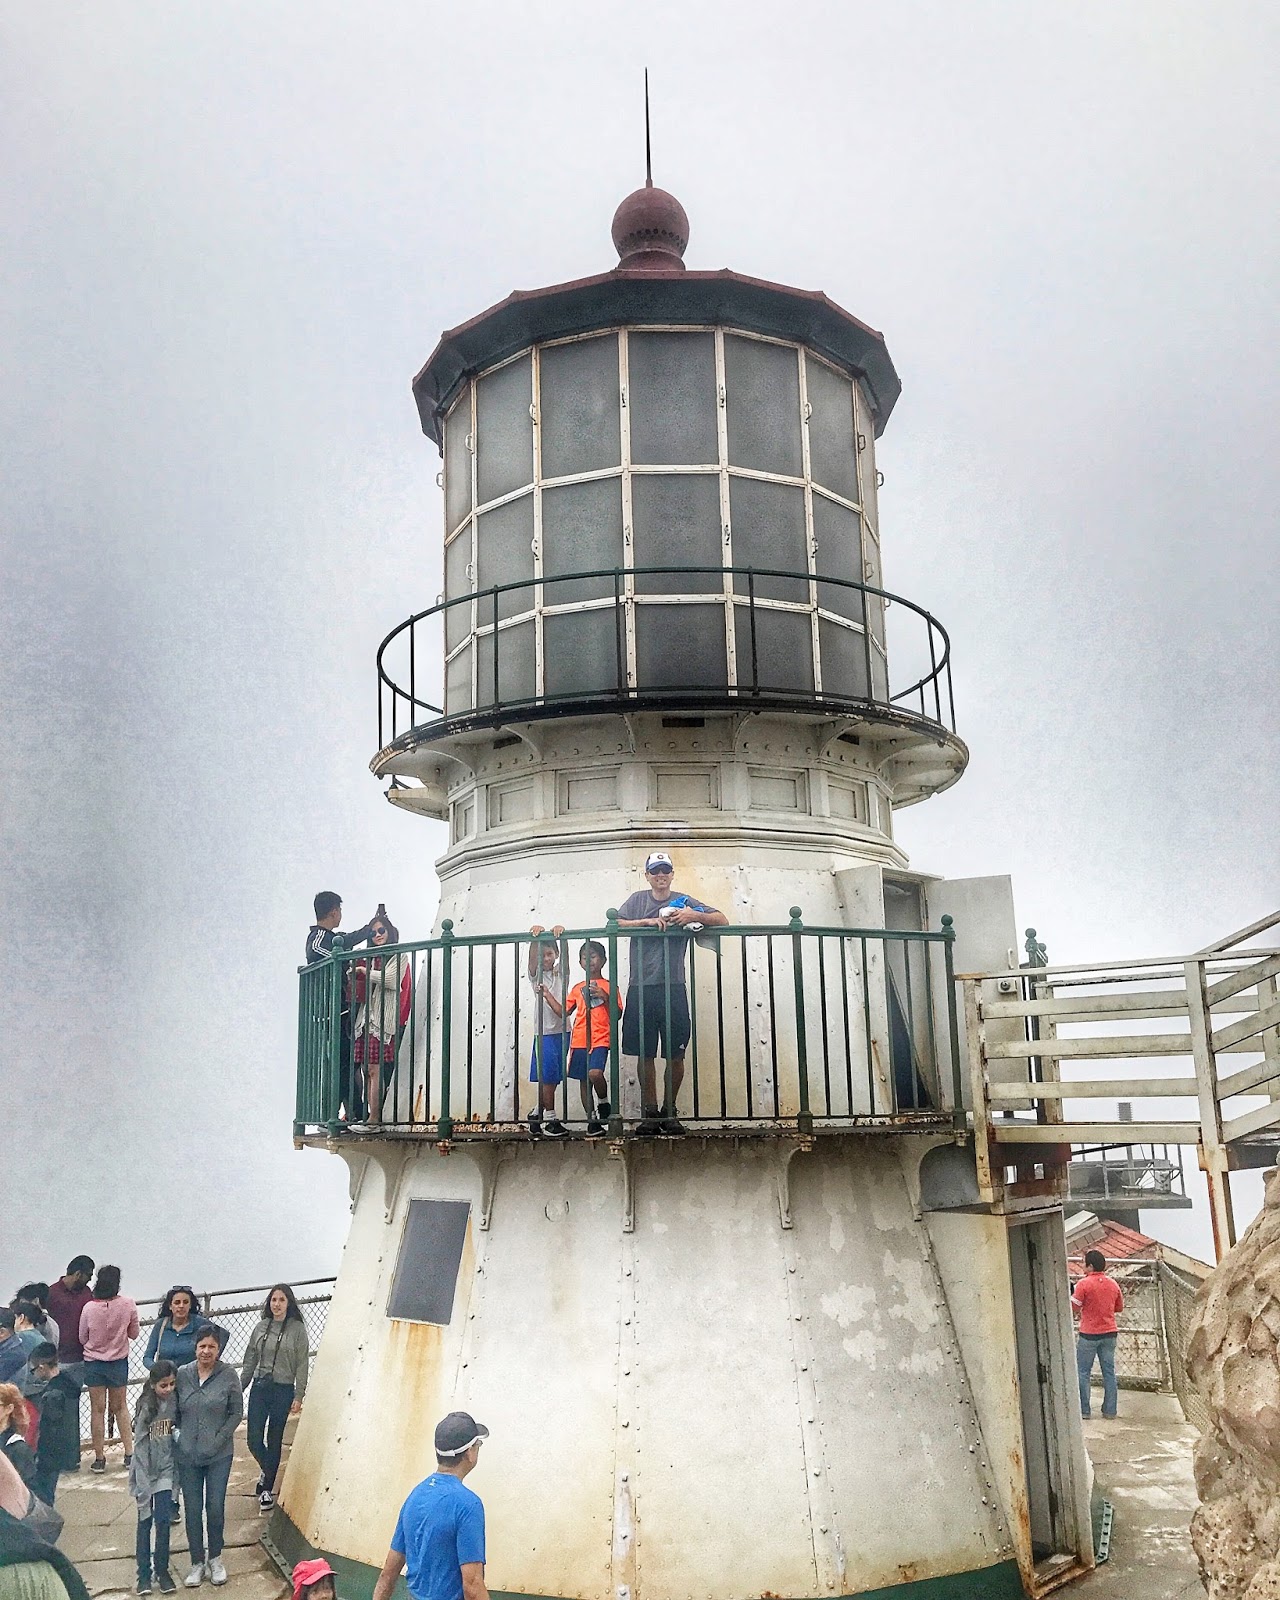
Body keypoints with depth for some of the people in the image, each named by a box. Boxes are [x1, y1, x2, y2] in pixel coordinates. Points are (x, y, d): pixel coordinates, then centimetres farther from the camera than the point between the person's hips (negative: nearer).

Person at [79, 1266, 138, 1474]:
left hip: (94, 1363, -1)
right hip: (119, 1362, 1)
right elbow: (134, 1333, -2)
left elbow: (82, 1339, -3)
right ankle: (129, 1454, 19)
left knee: (98, 1410, 9)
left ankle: (99, 1459, 14)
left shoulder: (89, 1308, -17)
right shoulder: (127, 1305, -15)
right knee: (120, 1407, 17)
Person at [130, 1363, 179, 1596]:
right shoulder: (146, 1406, -18)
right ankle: (144, 1572, 19)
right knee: (145, 1521, 7)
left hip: (165, 1469, 2)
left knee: (163, 1520, 1)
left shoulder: (174, 1401, -9)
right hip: (145, 1469, -2)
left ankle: (162, 1570, 16)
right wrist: (143, 1481, -15)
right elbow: (140, 1445, -15)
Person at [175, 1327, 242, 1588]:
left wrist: (219, 1439, -10)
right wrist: (181, 1437, -5)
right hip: (188, 1455, 1)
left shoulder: (228, 1375, -9)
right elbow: (174, 1411, 5)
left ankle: (215, 1558, 27)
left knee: (215, 1507, 5)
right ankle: (197, 1563, 25)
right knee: (193, 1509, 8)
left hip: (219, 1455, -1)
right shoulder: (182, 1374, -4)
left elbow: (236, 1412, -4)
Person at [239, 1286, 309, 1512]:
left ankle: (268, 1489, 22)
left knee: (274, 1441, 6)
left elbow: (302, 1365, -6)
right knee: (254, 1440, 3)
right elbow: (250, 1361, 11)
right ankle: (268, 1471, 33)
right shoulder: (262, 1327, 5)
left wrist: (299, 1396, -9)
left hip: (283, 1390, -3)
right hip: (259, 1387, 3)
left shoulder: (297, 1329, -6)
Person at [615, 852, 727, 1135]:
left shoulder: (683, 901, 10)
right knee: (645, 1054, 3)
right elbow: (614, 923, -1)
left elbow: (722, 920, 7)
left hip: (673, 988, 0)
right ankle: (649, 1112, 12)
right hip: (641, 987, 0)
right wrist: (648, 921, -11)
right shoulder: (638, 900, 11)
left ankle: (670, 1111, 15)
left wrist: (695, 915, -11)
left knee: (675, 1054, 2)